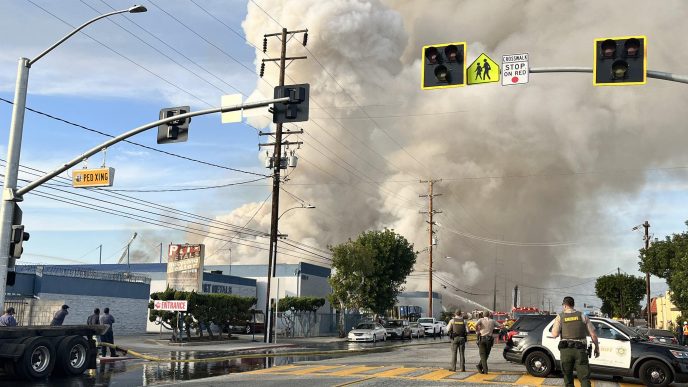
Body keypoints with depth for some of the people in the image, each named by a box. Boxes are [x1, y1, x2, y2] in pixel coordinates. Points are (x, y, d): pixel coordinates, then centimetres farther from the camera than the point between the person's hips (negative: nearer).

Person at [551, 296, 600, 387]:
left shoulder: (560, 317, 1)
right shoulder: (582, 316, 5)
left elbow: (554, 334, -9)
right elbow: (593, 334, 3)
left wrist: (554, 326, 11)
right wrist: (597, 347, 16)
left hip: (566, 350, 0)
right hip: (580, 350, 0)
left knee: (568, 378, 12)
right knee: (584, 377, 0)